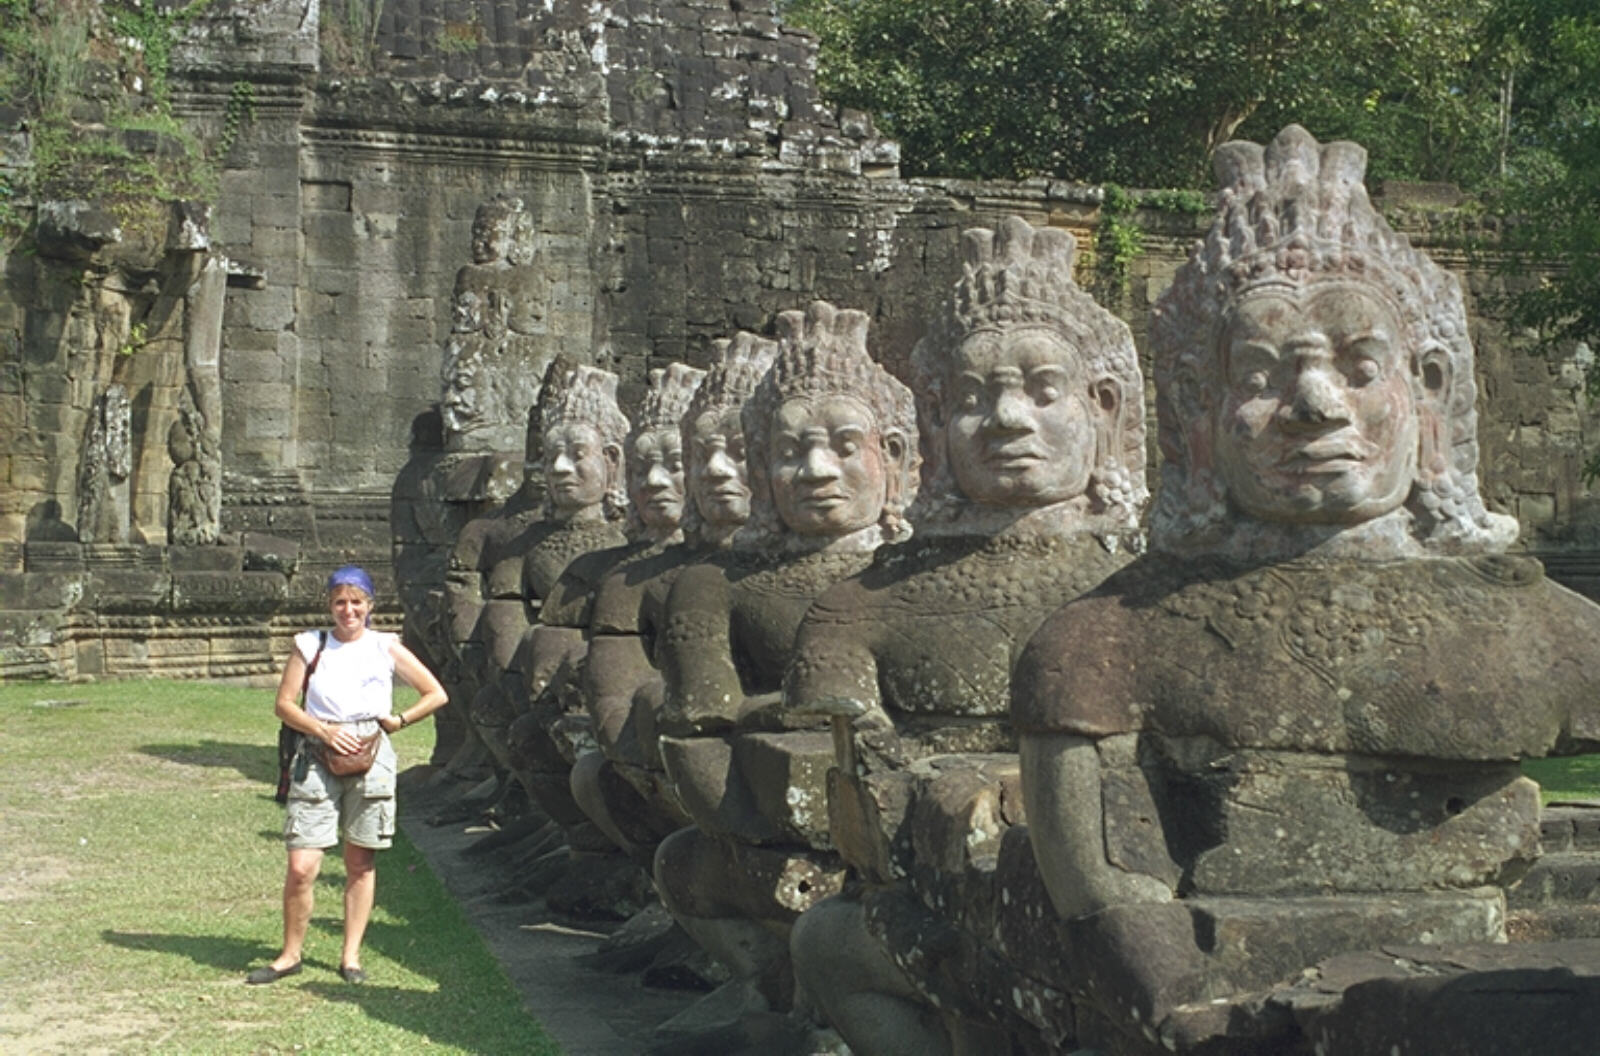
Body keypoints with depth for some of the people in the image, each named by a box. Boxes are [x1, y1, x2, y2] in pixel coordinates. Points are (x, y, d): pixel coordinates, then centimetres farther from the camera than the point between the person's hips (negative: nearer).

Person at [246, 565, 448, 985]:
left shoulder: (386, 648, 6)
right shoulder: (310, 646, 5)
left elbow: (436, 695, 10)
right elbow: (284, 704, 4)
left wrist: (398, 721, 0)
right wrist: (324, 730, -9)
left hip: (371, 757, 1)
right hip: (317, 759, 0)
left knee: (361, 862, 6)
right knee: (301, 867, -6)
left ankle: (351, 955, 16)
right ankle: (290, 954, 10)